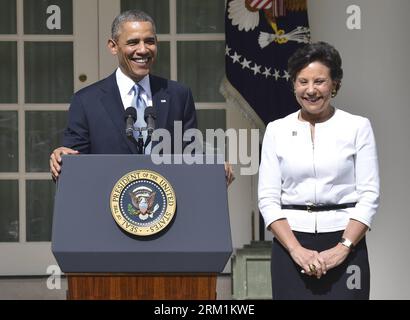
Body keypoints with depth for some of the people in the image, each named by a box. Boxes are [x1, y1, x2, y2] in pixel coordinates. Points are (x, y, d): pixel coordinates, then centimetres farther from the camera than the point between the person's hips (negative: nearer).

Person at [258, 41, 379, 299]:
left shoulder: (358, 127, 3)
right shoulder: (277, 130, 6)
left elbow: (369, 195, -2)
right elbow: (268, 198, 1)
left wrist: (342, 248, -13)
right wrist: (296, 249, -11)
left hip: (344, 242, -1)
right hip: (291, 242, 1)